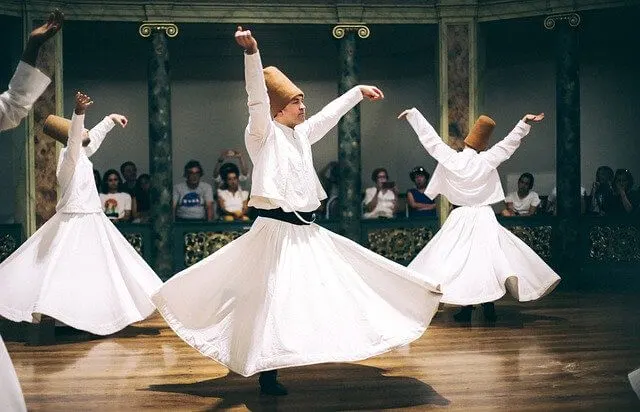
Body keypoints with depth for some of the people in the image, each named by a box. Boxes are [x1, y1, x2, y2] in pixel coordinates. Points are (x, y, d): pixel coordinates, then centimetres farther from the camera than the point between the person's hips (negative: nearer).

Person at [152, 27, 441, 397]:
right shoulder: (264, 133, -7)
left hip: (307, 232, 8)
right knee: (274, 301, -5)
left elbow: (330, 113, 28)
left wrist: (359, 91, 38)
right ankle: (267, 376, 5)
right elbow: (258, 98, -23)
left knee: (328, 287, 13)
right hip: (277, 231, -8)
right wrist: (251, 52, -37)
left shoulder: (300, 134, 15)